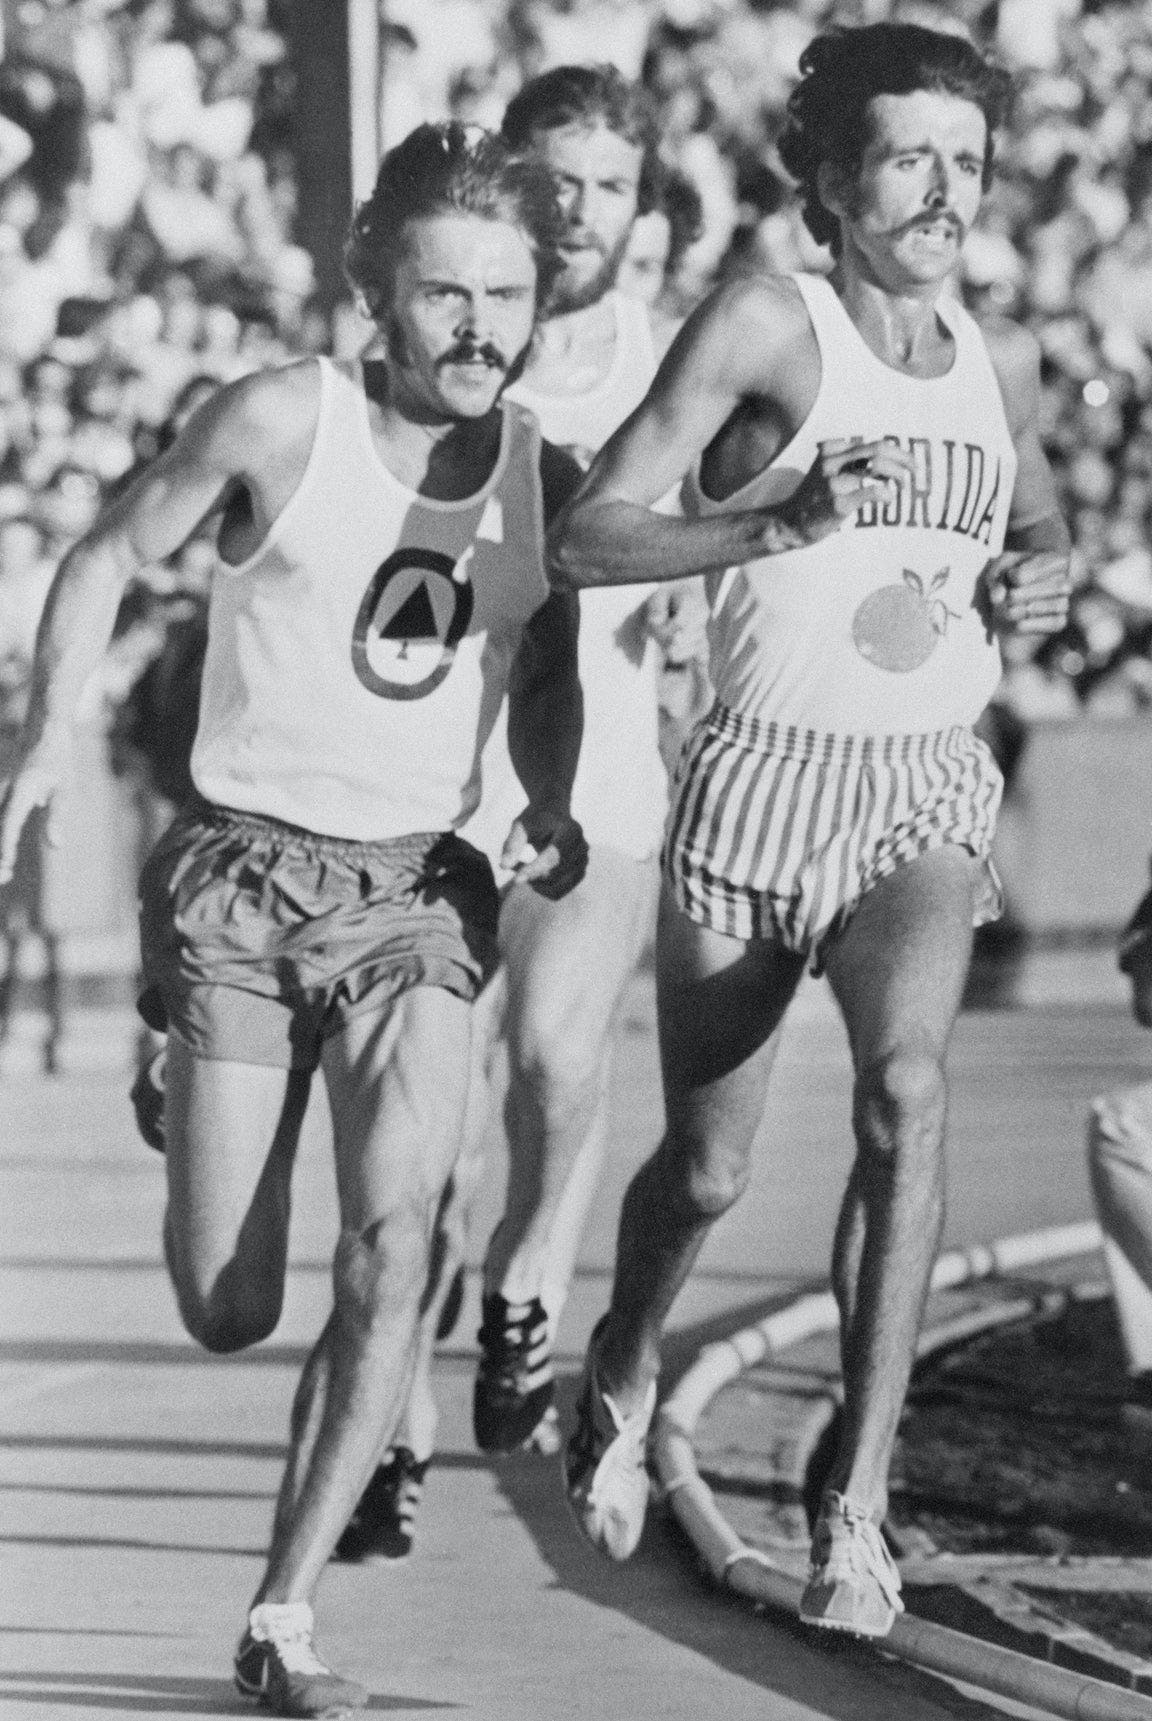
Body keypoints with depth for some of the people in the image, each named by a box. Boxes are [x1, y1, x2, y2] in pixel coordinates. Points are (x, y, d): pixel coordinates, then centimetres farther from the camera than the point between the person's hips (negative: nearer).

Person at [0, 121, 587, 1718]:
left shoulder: (544, 477, 2)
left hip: (417, 890, 2)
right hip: (243, 875, -2)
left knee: (391, 1259, -19)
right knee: (228, 1316, 0)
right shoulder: (280, 422, -9)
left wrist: (551, 808, 0)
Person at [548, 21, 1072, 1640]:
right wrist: (787, 519, -25)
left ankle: (858, 1492, -24)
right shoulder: (766, 323, -9)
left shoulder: (1002, 359, 7)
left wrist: (1045, 576, 4)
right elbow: (584, 539, -14)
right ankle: (622, 1379, 45)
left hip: (927, 790, 2)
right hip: (765, 777, -2)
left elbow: (1042, 525, 28)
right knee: (705, 1170, 11)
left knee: (906, 1082, -27)